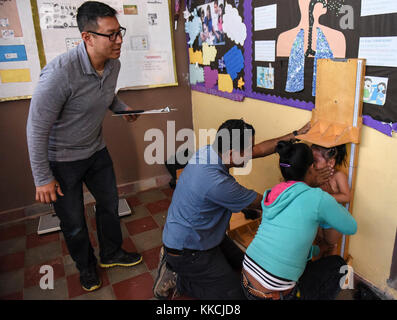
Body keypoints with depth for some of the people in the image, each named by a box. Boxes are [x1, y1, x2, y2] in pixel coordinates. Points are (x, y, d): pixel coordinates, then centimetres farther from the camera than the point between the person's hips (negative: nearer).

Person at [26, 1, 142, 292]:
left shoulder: (113, 64, -8)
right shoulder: (60, 73, -31)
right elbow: (37, 129, -23)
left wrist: (122, 107, -2)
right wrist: (43, 179, -17)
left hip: (96, 150, 7)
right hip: (61, 159, -6)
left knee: (110, 203, 19)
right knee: (74, 223, 10)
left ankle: (111, 254, 44)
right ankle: (86, 266, 39)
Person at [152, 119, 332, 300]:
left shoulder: (210, 150, -11)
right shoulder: (216, 183, -36)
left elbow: (259, 149, 0)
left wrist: (296, 135, -1)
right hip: (187, 253, -9)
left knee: (240, 265, 22)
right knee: (236, 293, 0)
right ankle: (175, 279, 6)